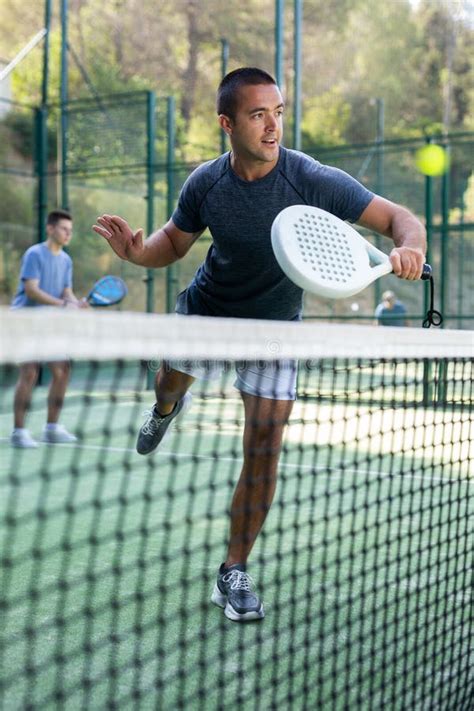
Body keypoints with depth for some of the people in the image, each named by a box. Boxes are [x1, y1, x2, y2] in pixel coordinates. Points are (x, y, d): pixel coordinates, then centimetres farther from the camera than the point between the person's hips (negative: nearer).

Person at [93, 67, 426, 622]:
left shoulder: (313, 180, -26)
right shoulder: (206, 182, -16)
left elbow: (397, 218, -24)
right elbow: (176, 240, 0)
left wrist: (409, 247, -47)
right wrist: (138, 251, -22)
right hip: (206, 308, 2)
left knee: (264, 450, -8)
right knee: (169, 385, 19)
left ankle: (234, 572, 5)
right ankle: (167, 406, 61)